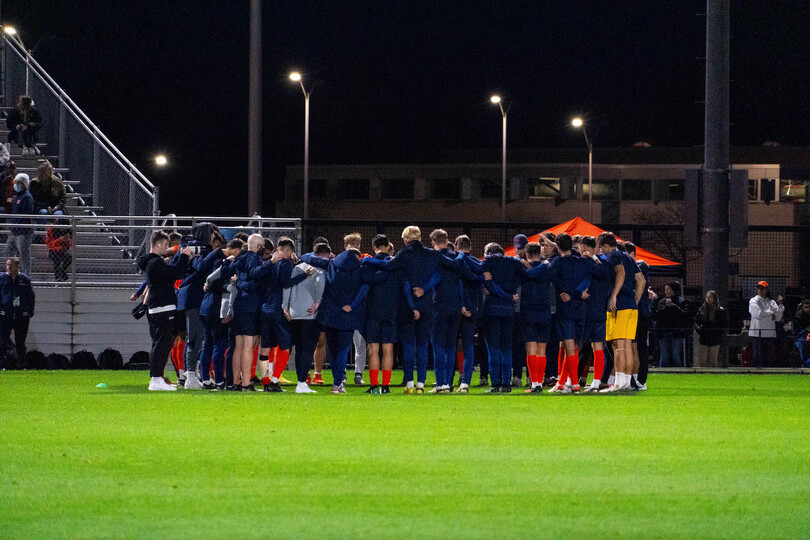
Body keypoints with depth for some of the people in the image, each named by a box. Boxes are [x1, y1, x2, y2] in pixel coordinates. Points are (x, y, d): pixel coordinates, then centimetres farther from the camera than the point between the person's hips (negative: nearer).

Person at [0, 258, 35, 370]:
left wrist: (29, 312, 1)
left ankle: (21, 366, 13)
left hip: (22, 317, 1)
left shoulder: (25, 279, 6)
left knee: (20, 344, 7)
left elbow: (32, 297, 10)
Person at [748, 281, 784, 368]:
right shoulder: (754, 301, 4)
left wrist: (780, 304, -1)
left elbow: (778, 318, 7)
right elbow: (758, 314, -13)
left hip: (770, 334, 4)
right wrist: (771, 313, -1)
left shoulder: (772, 303, 16)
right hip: (757, 334, -4)